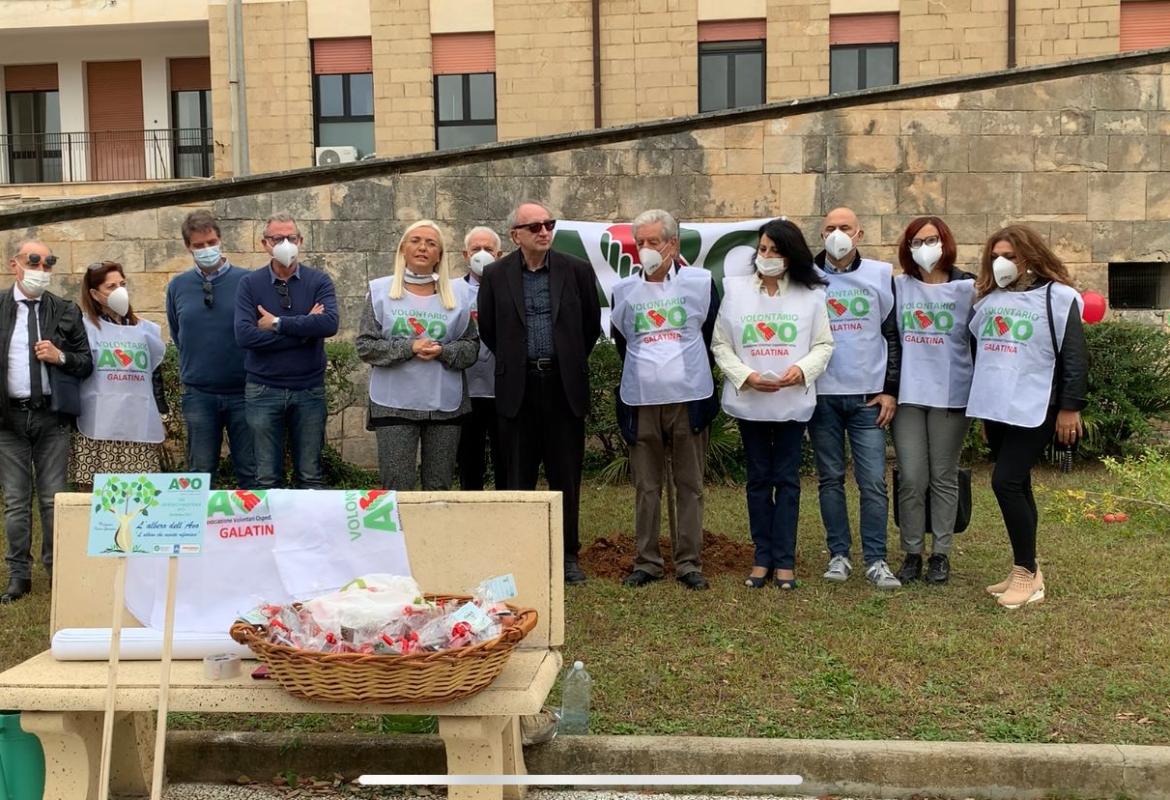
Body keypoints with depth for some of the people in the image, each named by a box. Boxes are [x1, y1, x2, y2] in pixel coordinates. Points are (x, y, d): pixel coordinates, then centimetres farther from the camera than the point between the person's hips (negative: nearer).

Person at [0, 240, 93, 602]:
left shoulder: (67, 311, 5)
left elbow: (86, 364, 7)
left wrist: (61, 357, -12)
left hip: (52, 415, 0)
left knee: (53, 498, 5)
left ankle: (57, 570, 15)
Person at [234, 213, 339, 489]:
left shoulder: (319, 281, 2)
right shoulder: (249, 284, 1)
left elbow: (330, 323, -17)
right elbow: (244, 335, -14)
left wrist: (278, 324, -15)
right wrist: (305, 327, -13)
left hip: (309, 390, 0)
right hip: (263, 391, 0)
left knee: (311, 476, 8)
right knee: (267, 479, 6)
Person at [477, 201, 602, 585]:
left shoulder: (577, 271, 2)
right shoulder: (496, 276, 2)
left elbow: (591, 324, 11)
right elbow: (488, 329, 12)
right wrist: (512, 363, 12)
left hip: (564, 385, 0)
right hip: (517, 387, 0)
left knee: (566, 476, 6)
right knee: (518, 477, 5)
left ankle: (567, 554, 15)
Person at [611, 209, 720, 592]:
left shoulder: (700, 283, -1)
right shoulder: (624, 290, 5)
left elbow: (713, 334, 11)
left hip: (689, 399, -1)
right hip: (641, 402, 2)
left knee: (690, 486, 4)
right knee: (646, 486, 7)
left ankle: (689, 563, 11)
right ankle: (646, 561, 15)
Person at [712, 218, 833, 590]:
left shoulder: (810, 294, 3)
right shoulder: (735, 290, 3)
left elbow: (824, 343, 2)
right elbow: (721, 344, 2)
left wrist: (802, 369, -16)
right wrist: (746, 376, -12)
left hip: (793, 401, -1)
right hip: (749, 401, 1)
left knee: (787, 478, 3)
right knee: (758, 478, 9)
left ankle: (784, 560, 9)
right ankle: (763, 557, 16)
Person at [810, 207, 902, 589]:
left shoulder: (880, 275, 6)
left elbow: (893, 336, 7)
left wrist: (890, 390, 1)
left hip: (868, 396, 0)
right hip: (821, 396, 0)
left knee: (874, 481, -3)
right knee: (830, 479, 6)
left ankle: (876, 560, 3)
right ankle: (839, 555, 15)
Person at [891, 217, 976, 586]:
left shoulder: (966, 287, 1)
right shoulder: (898, 287, 6)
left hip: (951, 395, -1)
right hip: (908, 394, 1)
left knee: (943, 477, 7)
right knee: (911, 478, 0)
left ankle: (941, 554, 15)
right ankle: (912, 553, 10)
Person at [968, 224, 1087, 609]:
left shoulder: (1057, 297, -5)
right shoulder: (989, 299, 14)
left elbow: (1074, 357, -8)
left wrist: (1070, 407, -12)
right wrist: (982, 403, 22)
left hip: (1034, 410, -7)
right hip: (996, 408, 7)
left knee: (1006, 482, -13)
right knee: (1017, 486, 10)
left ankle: (1027, 573, -3)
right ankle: (1027, 571, 18)